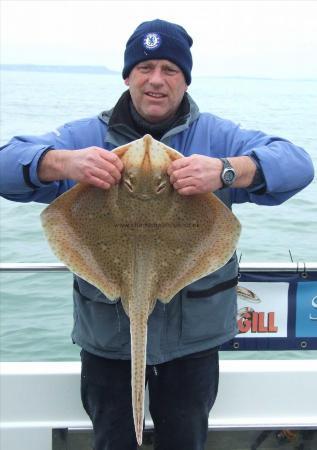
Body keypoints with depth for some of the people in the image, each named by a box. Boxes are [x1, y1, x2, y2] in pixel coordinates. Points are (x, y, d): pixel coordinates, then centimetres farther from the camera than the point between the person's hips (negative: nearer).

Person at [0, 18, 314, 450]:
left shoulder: (216, 136, -2)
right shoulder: (88, 136, -1)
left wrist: (226, 170, -36)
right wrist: (62, 162, -34)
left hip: (192, 334, 0)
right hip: (108, 333, 0)